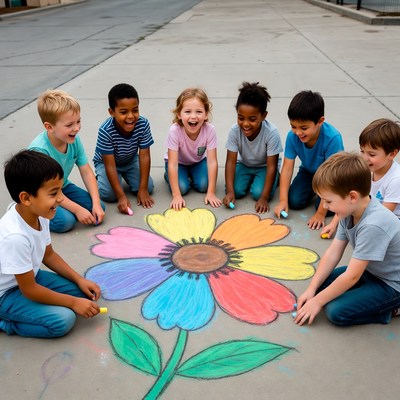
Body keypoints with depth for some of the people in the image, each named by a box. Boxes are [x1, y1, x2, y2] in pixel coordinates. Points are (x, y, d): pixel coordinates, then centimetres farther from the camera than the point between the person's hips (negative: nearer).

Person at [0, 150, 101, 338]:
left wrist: (79, 280, -2)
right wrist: (73, 302, -17)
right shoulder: (15, 236, -37)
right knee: (63, 320, -21)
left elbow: (48, 255, 6)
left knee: (81, 291, 2)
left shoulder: (38, 215, -12)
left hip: (30, 276, 8)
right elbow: (29, 290, -25)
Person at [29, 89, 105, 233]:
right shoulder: (39, 149, -32)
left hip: (62, 187, 6)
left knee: (98, 208, -8)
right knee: (65, 221, -28)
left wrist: (96, 204, -17)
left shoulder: (74, 140, -14)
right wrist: (77, 209, -26)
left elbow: (87, 172, -7)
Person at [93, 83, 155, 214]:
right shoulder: (105, 131, -35)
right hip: (106, 162, -3)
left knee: (148, 187, -14)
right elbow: (110, 165, -32)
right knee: (109, 194, -24)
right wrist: (121, 196, -35)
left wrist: (143, 189, -23)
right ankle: (100, 178, 11)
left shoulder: (143, 124, -27)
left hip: (130, 161, 3)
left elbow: (144, 157, -21)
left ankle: (125, 177, 16)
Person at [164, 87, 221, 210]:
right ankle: (168, 175, 11)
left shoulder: (210, 130, -32)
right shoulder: (174, 131, -36)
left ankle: (191, 175, 13)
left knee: (203, 186, -20)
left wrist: (211, 193, -30)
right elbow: (172, 163, -34)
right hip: (178, 162, -1)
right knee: (182, 187, -22)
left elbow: (212, 161, -28)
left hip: (199, 160, 2)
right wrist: (176, 195, -36)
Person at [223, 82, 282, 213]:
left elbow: (271, 166, -26)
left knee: (258, 193, -26)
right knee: (237, 191, -21)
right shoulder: (235, 131, -25)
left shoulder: (271, 132, -31)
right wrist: (230, 192, -30)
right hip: (244, 164, 2)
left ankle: (274, 178, 7)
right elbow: (231, 162, -20)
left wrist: (264, 197, -30)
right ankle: (250, 178, 11)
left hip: (264, 167, -2)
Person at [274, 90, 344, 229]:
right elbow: (287, 168, -19)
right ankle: (314, 190, 17)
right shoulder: (292, 136, -25)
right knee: (294, 202, -13)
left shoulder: (332, 138, -37)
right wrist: (283, 200, -27)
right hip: (309, 171, 4)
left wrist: (321, 213, -32)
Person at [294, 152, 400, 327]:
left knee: (336, 312, -19)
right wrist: (311, 289, -8)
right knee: (322, 284, 2)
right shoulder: (350, 211, -9)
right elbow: (332, 253, -4)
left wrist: (317, 301, -19)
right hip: (368, 271, 9)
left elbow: (351, 276, -29)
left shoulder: (373, 225, -35)